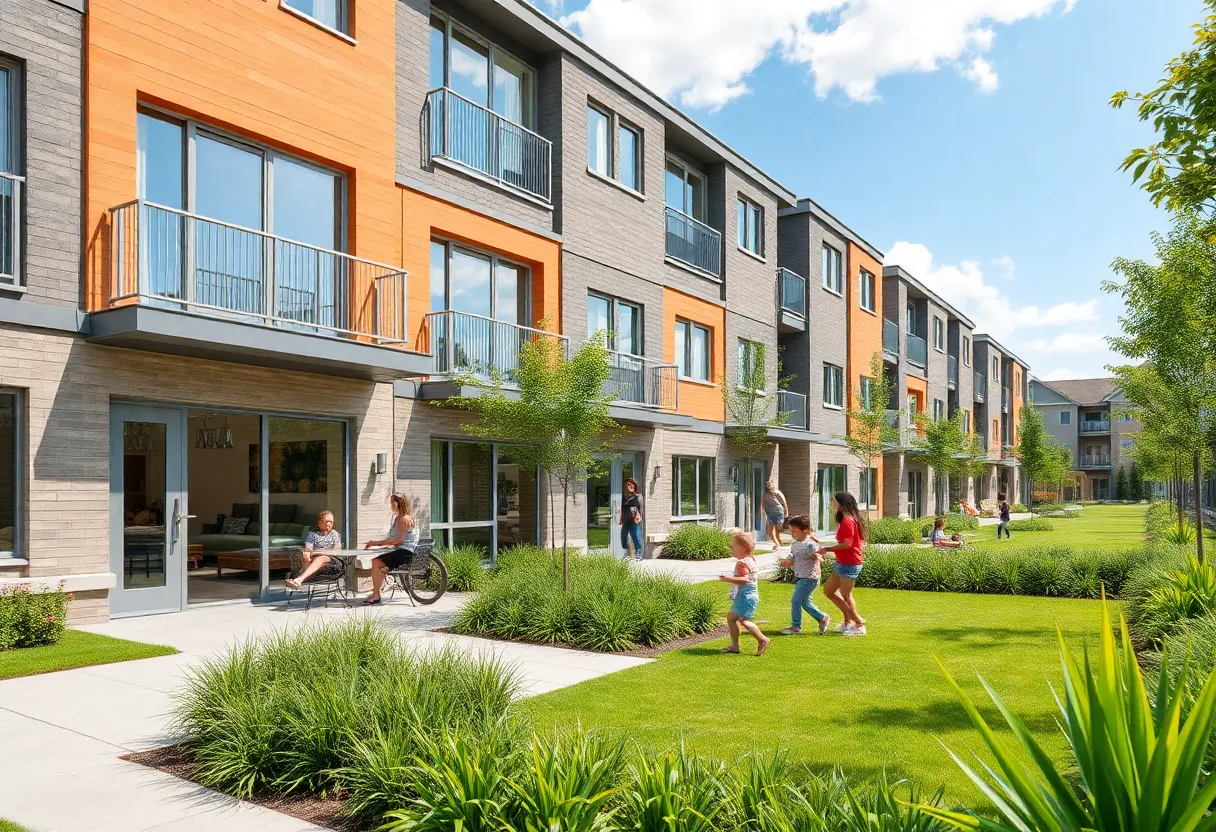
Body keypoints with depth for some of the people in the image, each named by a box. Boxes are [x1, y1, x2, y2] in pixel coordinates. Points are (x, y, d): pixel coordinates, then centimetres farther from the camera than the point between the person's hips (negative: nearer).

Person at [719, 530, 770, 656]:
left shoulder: (742, 563, -19)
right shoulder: (750, 560, 14)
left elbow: (744, 579, -31)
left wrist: (728, 579, -30)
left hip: (746, 596, -11)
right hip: (743, 596, 11)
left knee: (743, 620, -13)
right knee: (731, 617, 12)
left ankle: (762, 640, -2)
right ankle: (734, 645, 17)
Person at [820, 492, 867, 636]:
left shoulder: (847, 521, -17)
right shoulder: (846, 519, 14)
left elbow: (847, 544, -23)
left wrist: (828, 549, -15)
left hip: (849, 564, -10)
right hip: (843, 563, 10)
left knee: (846, 595, -2)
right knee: (828, 590, 14)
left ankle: (859, 625, 9)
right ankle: (848, 620, 20)